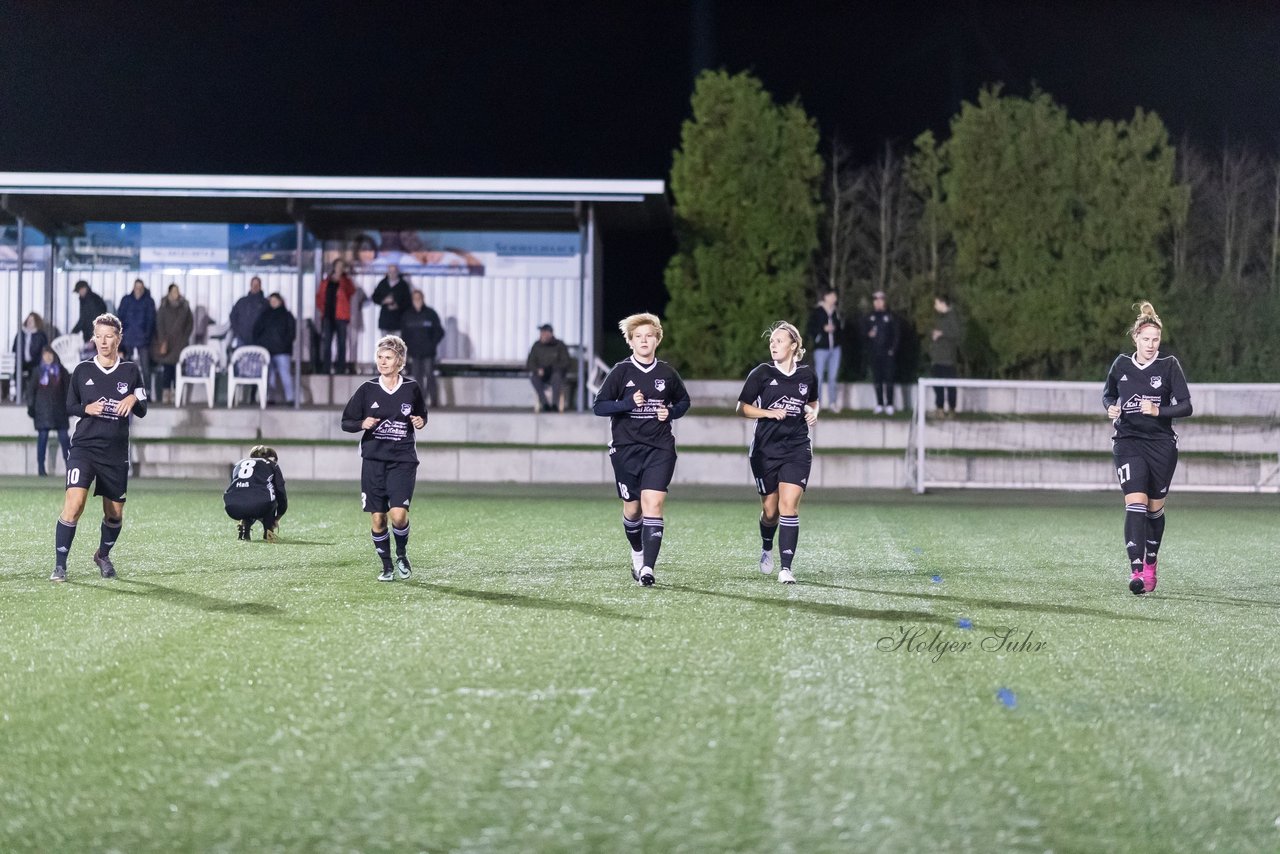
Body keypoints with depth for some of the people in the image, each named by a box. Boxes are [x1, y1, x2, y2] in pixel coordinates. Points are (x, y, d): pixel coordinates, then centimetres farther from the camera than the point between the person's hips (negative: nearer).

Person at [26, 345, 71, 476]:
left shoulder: (61, 371, 8)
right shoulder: (37, 371, 5)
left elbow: (68, 389, 11)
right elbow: (31, 389, 5)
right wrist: (31, 406, -1)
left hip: (59, 408, 1)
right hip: (42, 409, -1)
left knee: (64, 436, -3)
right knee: (42, 436, -1)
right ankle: (41, 467, 3)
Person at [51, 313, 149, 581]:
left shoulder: (130, 371, 5)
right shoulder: (82, 370, 4)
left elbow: (142, 412, 10)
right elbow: (69, 406, 11)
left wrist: (134, 399, -12)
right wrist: (86, 408, -10)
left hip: (116, 453, 2)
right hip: (84, 446, -2)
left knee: (115, 513, 10)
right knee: (74, 503, -20)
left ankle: (103, 555, 39)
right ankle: (59, 566, -14)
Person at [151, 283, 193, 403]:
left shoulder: (184, 307, 3)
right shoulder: (164, 307, -1)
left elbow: (190, 323, 12)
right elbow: (160, 325, -3)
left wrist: (185, 338, 5)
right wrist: (163, 342, -10)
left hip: (180, 342, 1)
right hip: (167, 342, -1)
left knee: (178, 367, -4)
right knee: (167, 367, -7)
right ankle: (166, 391, -6)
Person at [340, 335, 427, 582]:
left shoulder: (412, 388, 2)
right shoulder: (367, 390, 1)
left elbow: (422, 415, 18)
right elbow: (346, 421, 7)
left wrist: (420, 422, -4)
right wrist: (362, 424, -13)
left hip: (403, 460, -1)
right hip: (373, 460, 1)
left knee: (398, 514, -15)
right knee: (377, 518, 1)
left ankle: (402, 554, 13)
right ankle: (386, 565, 19)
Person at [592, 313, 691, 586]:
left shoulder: (667, 373, 5)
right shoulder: (621, 371, -1)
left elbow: (684, 401, 20)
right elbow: (599, 406, -3)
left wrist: (671, 412, -1)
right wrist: (629, 403, -17)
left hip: (660, 449, 0)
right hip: (626, 448, 0)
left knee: (653, 504, -15)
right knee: (632, 508, 9)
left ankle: (648, 568, -20)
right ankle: (638, 554, 37)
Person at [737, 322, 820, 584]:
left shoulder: (808, 375, 3)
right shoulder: (762, 373, -3)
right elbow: (742, 408, -1)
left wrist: (813, 413, 0)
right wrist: (769, 412, -15)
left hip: (797, 449, 0)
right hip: (766, 450, 0)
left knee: (789, 505, -14)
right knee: (770, 510, 8)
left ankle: (786, 568, -15)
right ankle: (767, 549, 40)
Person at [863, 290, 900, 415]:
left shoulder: (890, 316, 2)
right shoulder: (870, 317, 10)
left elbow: (896, 333, 1)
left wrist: (893, 349, -8)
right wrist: (869, 335, -8)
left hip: (888, 352, -3)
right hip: (875, 352, 3)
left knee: (888, 378, -4)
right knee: (876, 379, 5)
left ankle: (889, 405, -2)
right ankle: (879, 404, 12)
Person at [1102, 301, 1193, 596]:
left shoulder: (1169, 365, -3)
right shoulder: (1121, 364, 3)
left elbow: (1186, 406, -5)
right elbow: (1108, 394, 20)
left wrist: (1158, 410, -19)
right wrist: (1111, 408, -1)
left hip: (1161, 445, 0)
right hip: (1128, 442, 0)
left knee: (1155, 508, 10)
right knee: (1135, 503, -16)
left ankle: (1150, 565, 31)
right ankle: (1136, 571, -24)